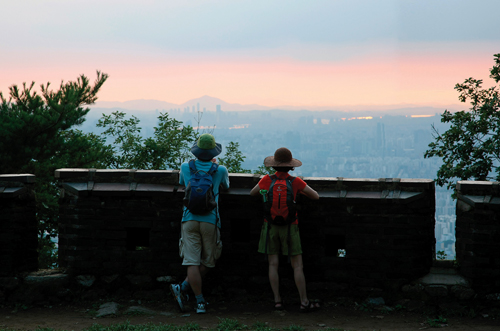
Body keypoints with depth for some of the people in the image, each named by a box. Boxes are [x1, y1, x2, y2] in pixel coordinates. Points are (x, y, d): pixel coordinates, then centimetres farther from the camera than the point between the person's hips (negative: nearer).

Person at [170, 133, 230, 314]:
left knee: (192, 262, -3)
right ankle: (182, 288, -4)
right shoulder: (220, 170, 3)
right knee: (207, 262, 10)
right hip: (210, 221, -1)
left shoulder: (186, 167, 6)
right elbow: (226, 186, 26)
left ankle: (200, 302, -10)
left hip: (190, 219, 1)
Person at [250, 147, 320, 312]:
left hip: (270, 226, 2)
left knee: (273, 264, 6)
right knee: (297, 266, 3)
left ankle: (277, 300, 3)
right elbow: (316, 196, -1)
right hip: (290, 227, -1)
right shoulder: (295, 182, -11)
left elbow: (252, 193, 11)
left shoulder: (267, 180, -7)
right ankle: (304, 302, 4)